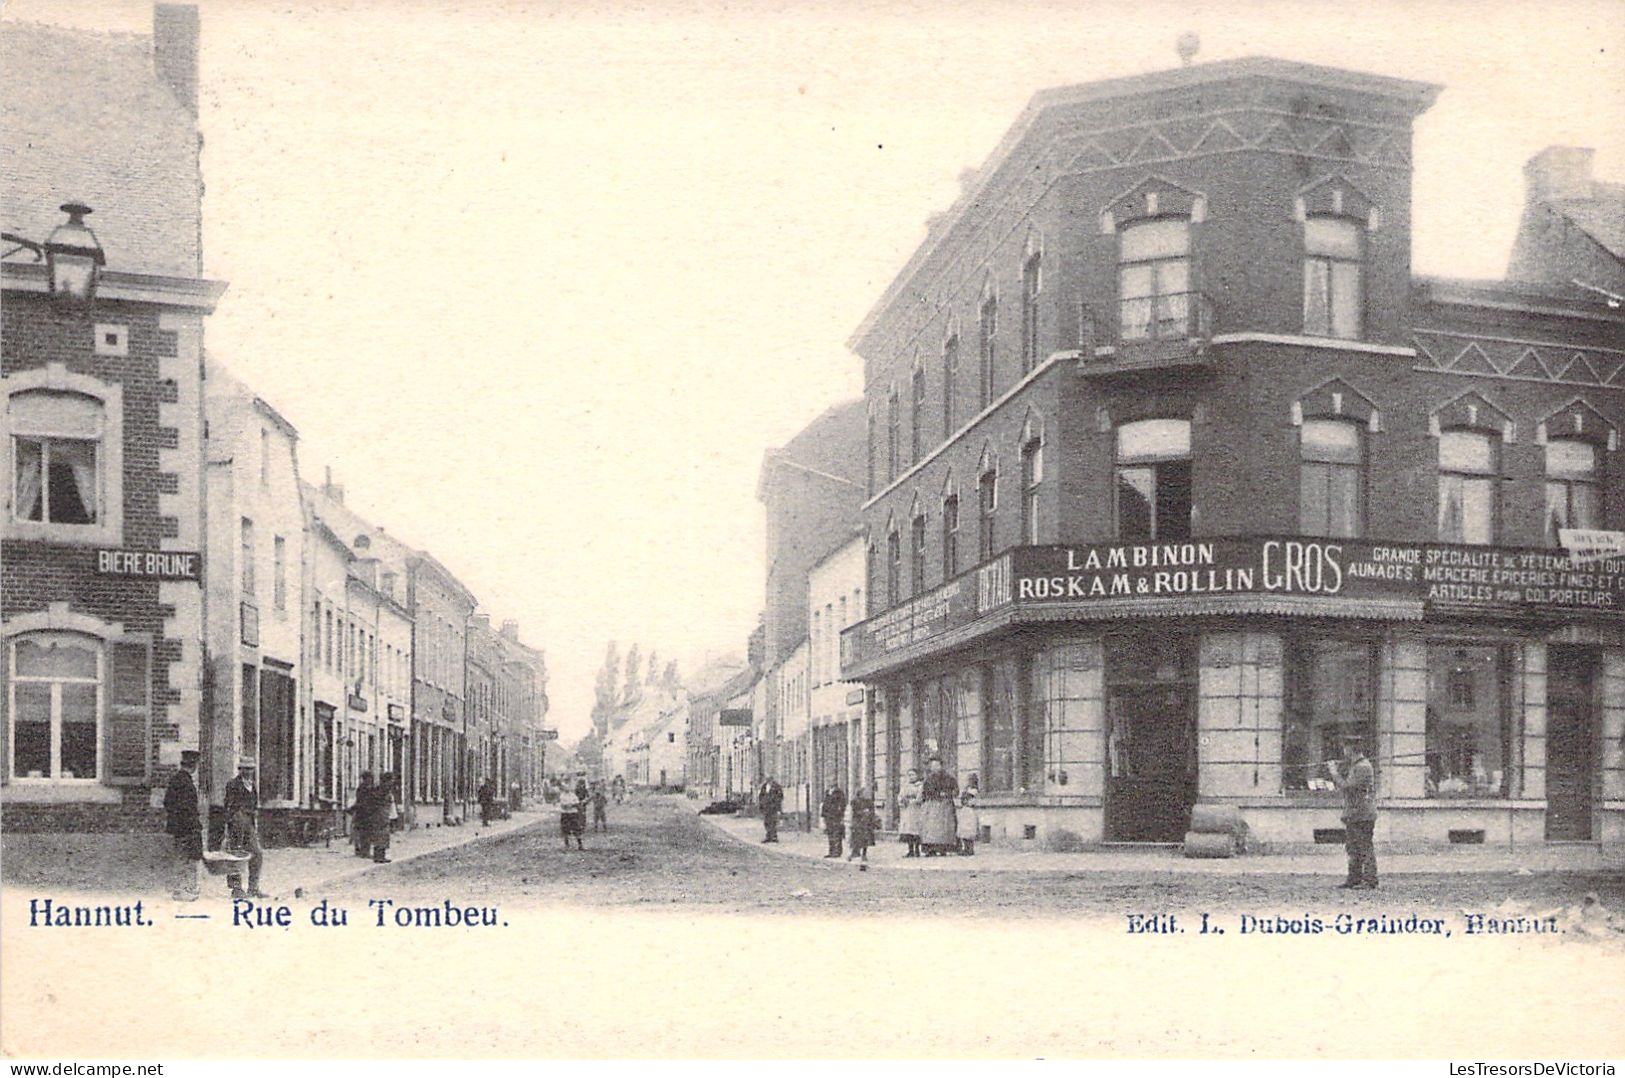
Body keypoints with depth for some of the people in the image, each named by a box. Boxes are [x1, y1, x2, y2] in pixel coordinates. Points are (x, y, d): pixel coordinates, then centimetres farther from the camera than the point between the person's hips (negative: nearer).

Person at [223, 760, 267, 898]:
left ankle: (253, 888, 11)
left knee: (257, 853, 3)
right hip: (237, 821, -7)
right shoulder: (233, 785, -5)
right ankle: (236, 889, 5)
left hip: (250, 824, 7)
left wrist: (256, 827, 19)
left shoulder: (253, 786, 17)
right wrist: (229, 826, -14)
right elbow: (228, 807, -9)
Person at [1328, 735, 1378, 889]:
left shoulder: (1363, 767, -16)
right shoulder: (1352, 766, 15)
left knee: (1365, 848, -7)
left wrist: (1334, 772, -9)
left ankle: (1370, 881, -6)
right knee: (1352, 848, 14)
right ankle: (1354, 879, 21)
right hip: (1352, 815, 10)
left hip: (1363, 815, -10)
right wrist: (1337, 771, 6)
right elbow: (1339, 785, 19)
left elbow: (1345, 786, -20)